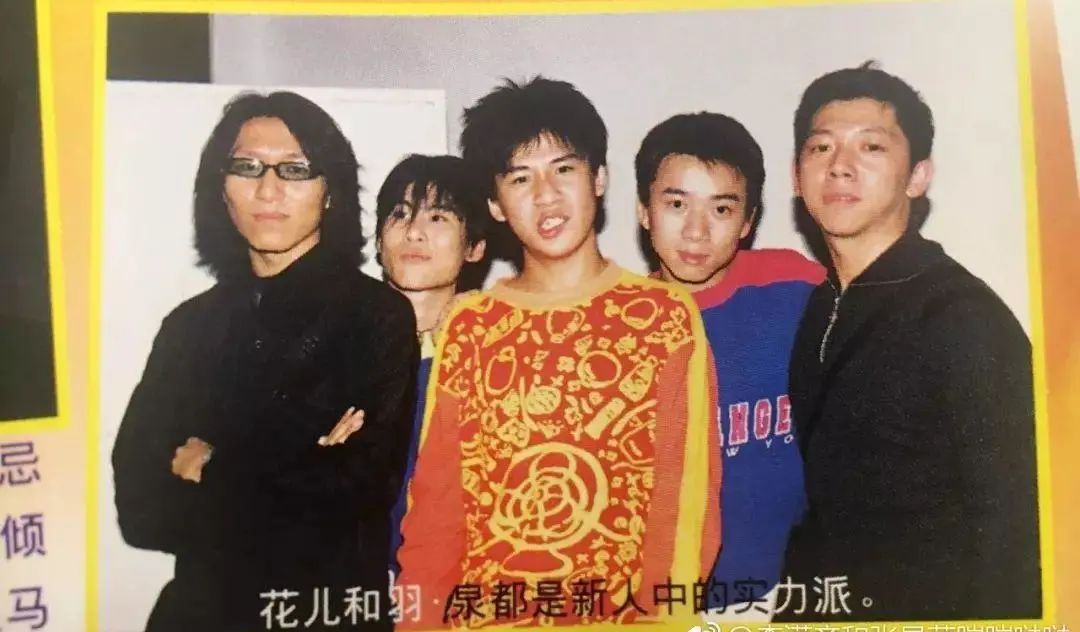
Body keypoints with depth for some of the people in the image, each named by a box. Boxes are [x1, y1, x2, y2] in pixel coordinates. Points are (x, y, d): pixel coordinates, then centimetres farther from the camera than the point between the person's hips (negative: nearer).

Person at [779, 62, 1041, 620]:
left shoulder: (965, 317, -20)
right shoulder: (818, 308, 0)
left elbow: (1009, 529, -18)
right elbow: (825, 485, 7)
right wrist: (803, 590, 3)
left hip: (926, 607, -6)